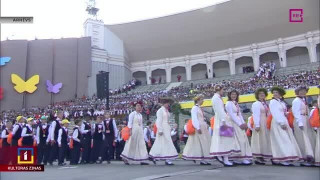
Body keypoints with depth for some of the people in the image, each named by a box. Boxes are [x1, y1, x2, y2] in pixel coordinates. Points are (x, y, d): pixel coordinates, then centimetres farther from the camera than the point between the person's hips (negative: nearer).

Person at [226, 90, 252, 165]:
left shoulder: (236, 103, 20)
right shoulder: (229, 103, -4)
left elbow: (240, 114, 16)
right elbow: (231, 115, -12)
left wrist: (243, 123, 1)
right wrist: (240, 124, -14)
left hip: (240, 124, 8)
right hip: (234, 124, -8)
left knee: (244, 140, 4)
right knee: (239, 140, -11)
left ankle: (244, 158, 7)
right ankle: (238, 159, -7)